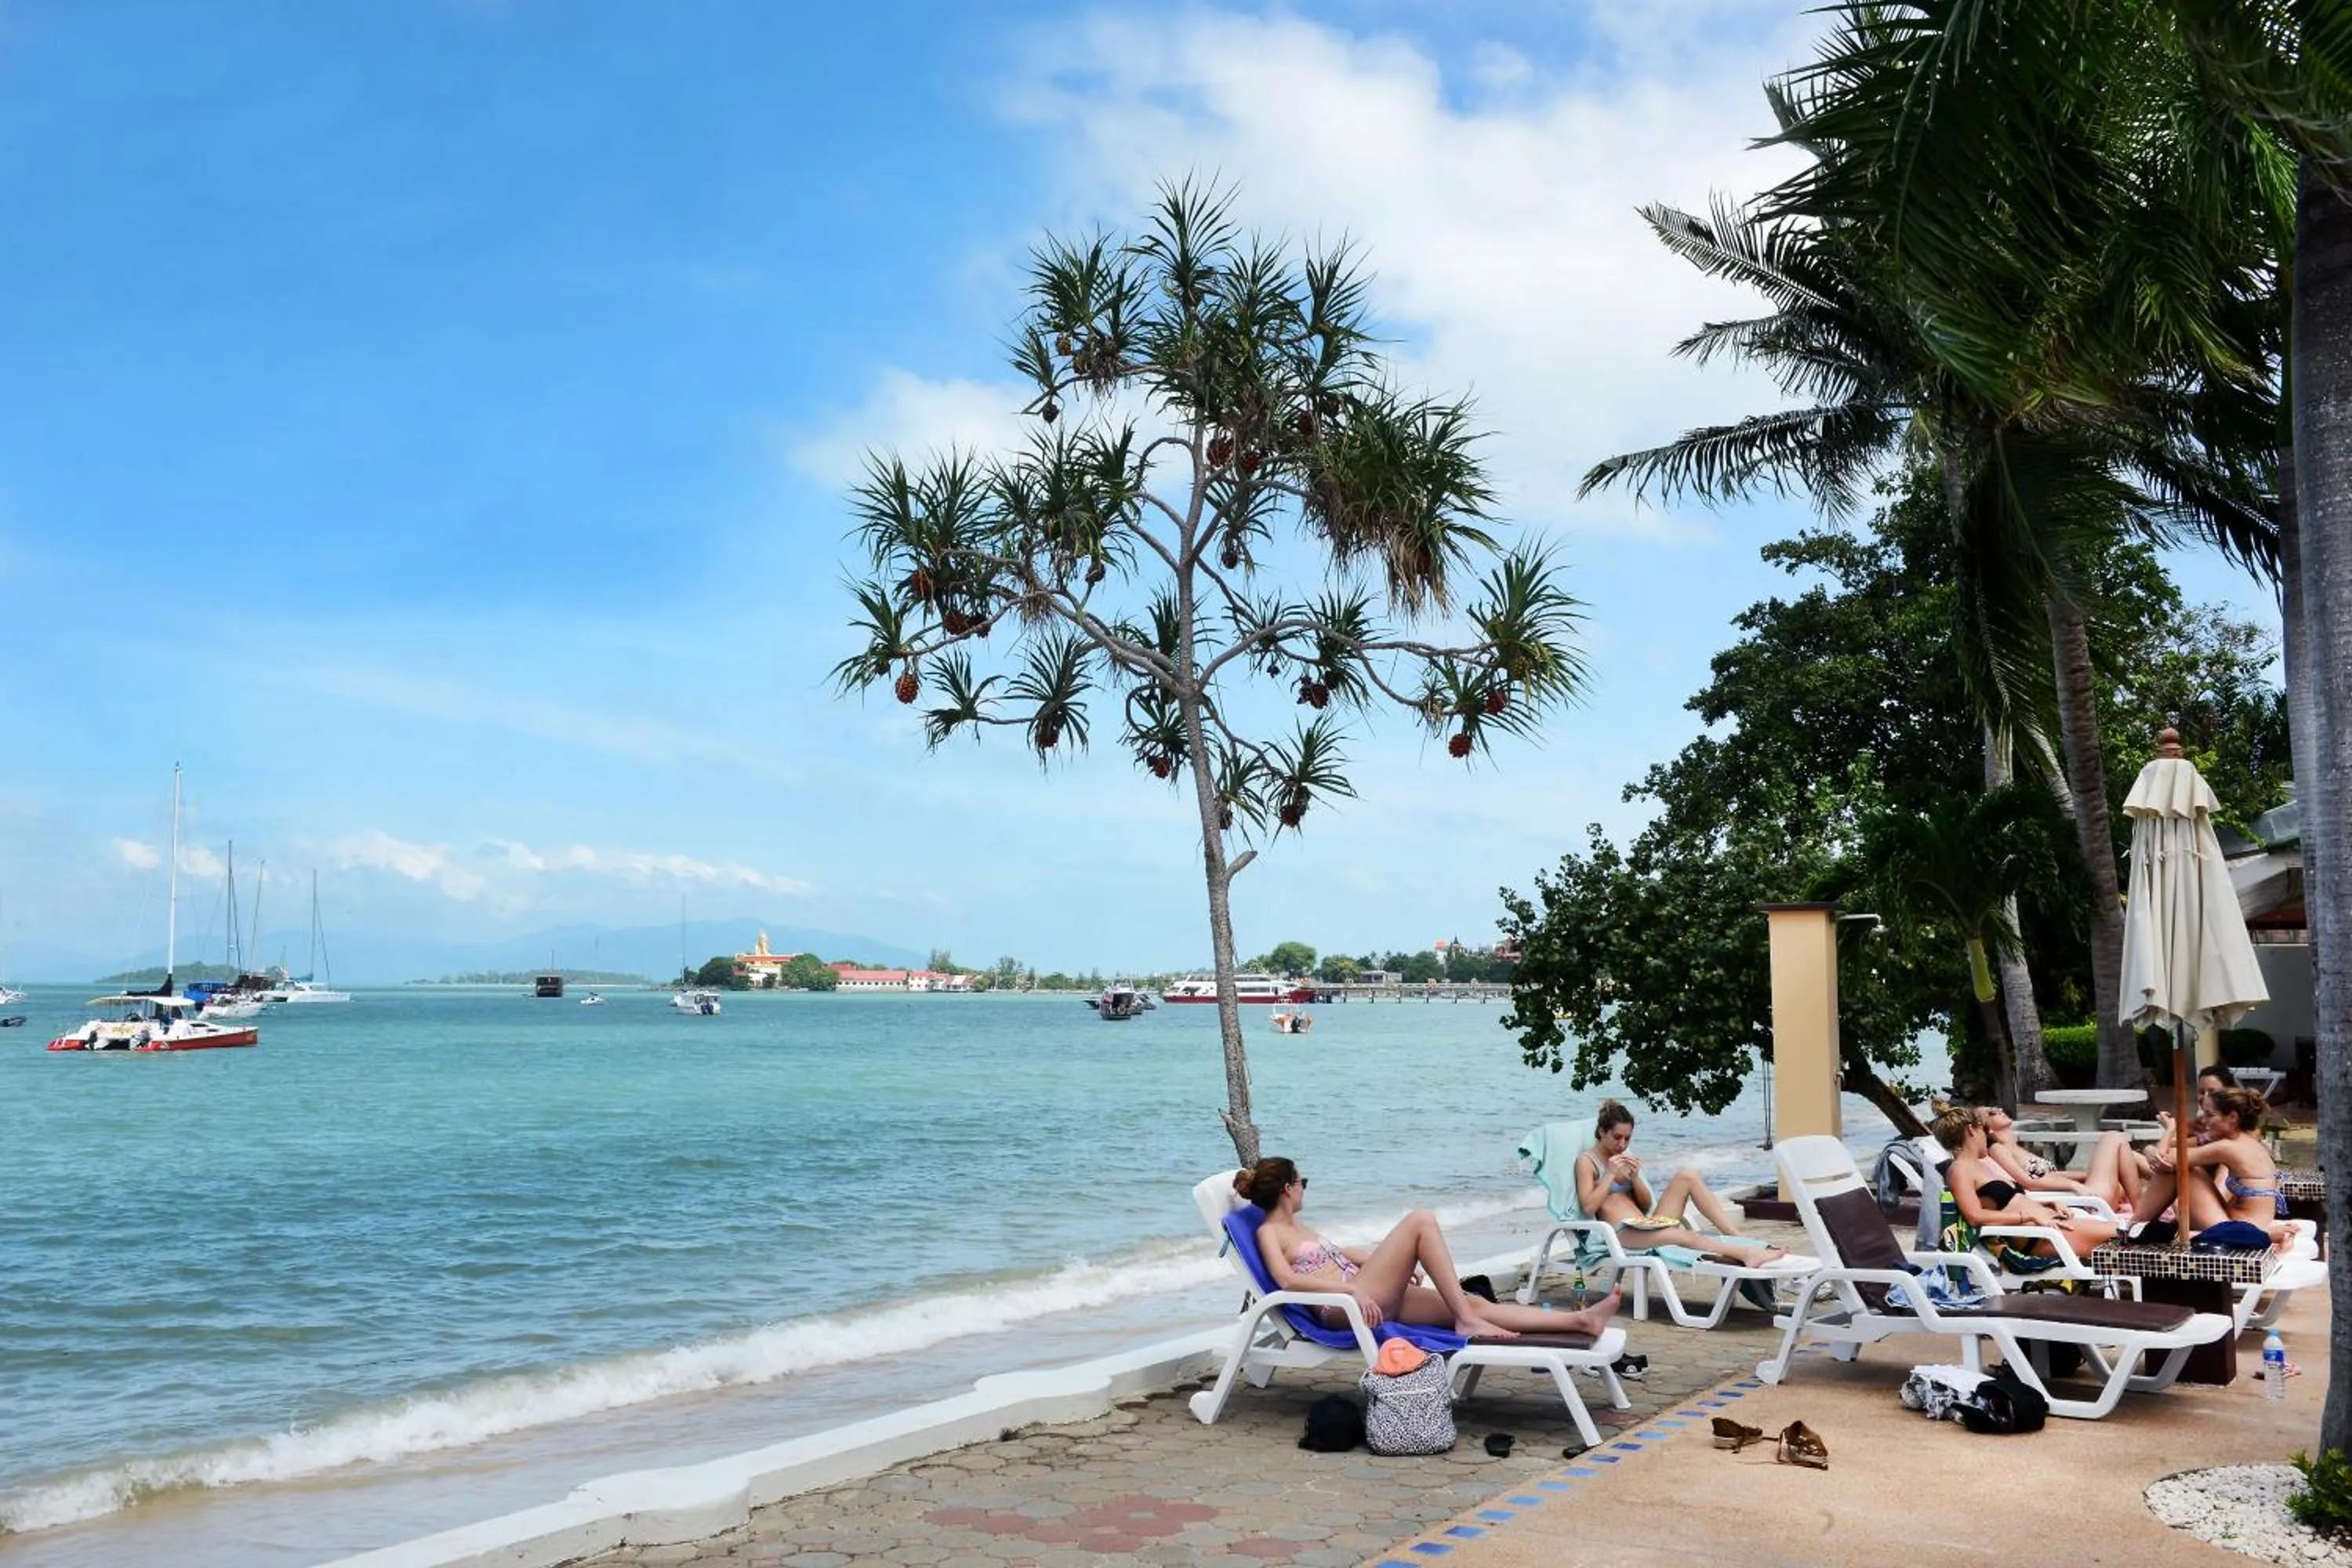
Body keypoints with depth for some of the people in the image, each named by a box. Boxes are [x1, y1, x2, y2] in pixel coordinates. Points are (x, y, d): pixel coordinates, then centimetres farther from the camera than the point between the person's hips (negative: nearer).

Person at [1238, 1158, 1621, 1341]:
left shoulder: (1299, 1227, 27)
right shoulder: (1269, 1233, 0)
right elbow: (1288, 1279, -18)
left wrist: (1399, 1264, 29)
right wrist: (1352, 1288, -26)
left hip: (1370, 1300, 9)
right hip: (1343, 1308, -9)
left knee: (1475, 1303, -6)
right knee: (1420, 1220, -19)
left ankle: (1580, 1320, -13)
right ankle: (1466, 1321, -21)